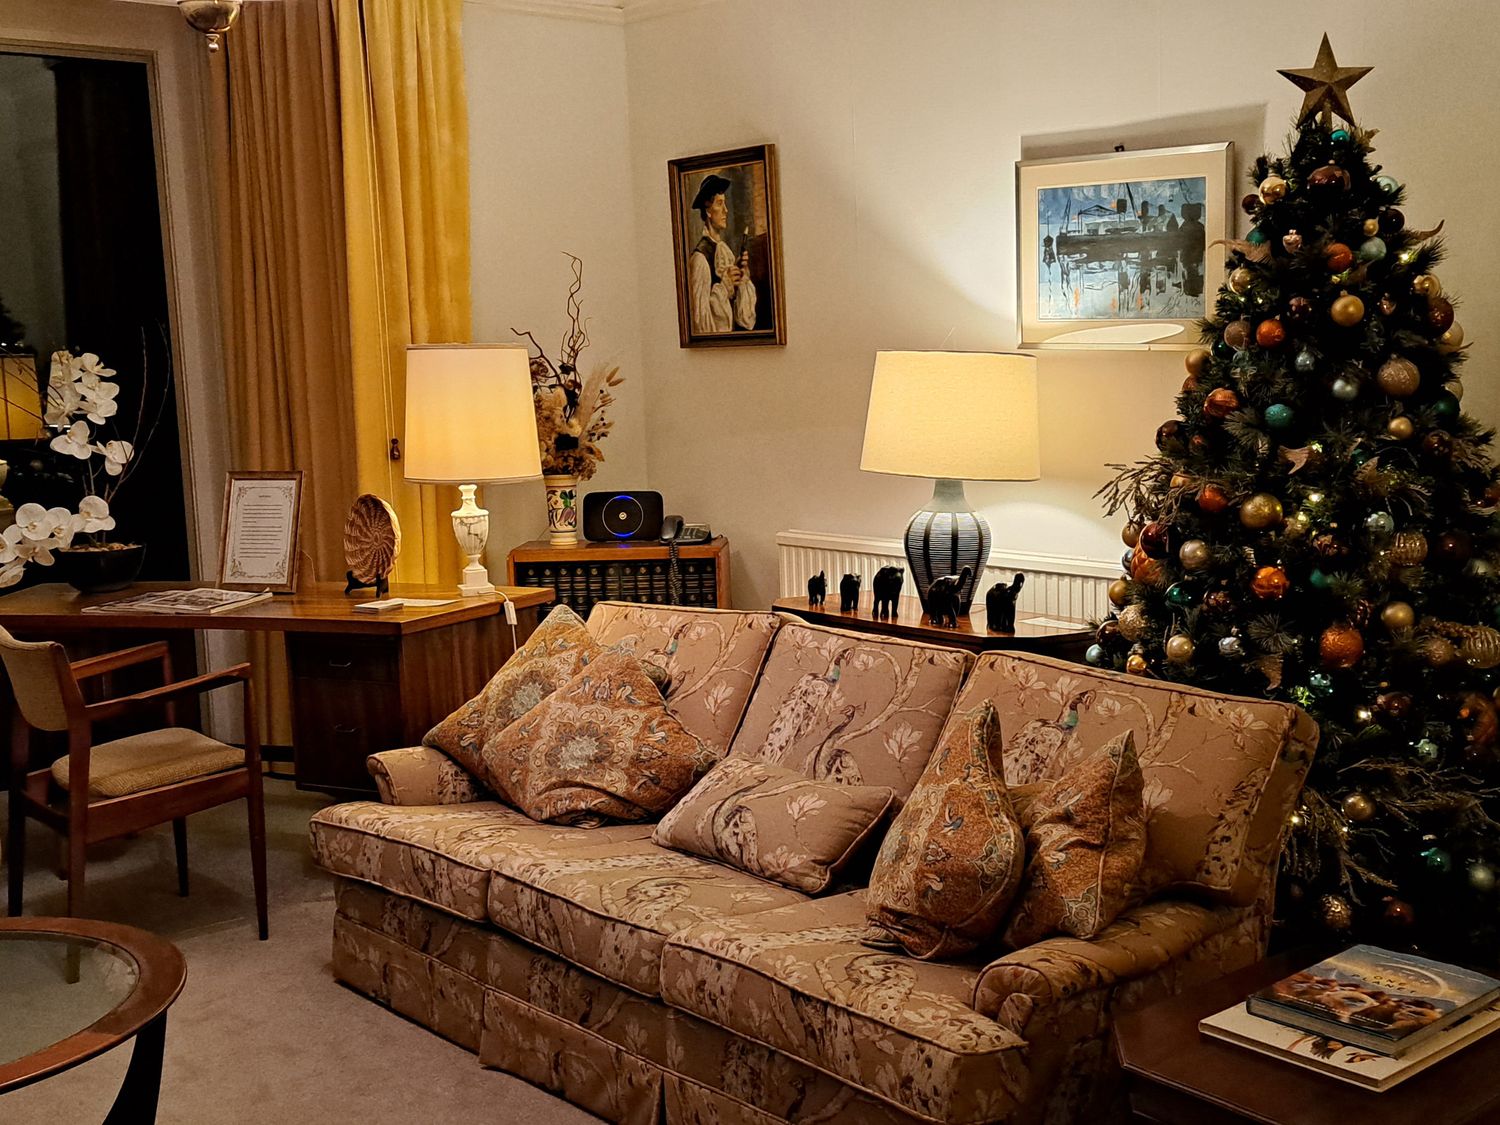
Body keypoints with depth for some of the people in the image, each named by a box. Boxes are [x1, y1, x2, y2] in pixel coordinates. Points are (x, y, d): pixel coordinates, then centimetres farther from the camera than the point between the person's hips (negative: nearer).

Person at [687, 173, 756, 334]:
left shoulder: (726, 250, 9)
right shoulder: (700, 257, -11)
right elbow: (700, 316, -14)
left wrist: (744, 276, -1)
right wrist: (723, 285, -15)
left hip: (735, 334, 6)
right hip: (714, 338, -6)